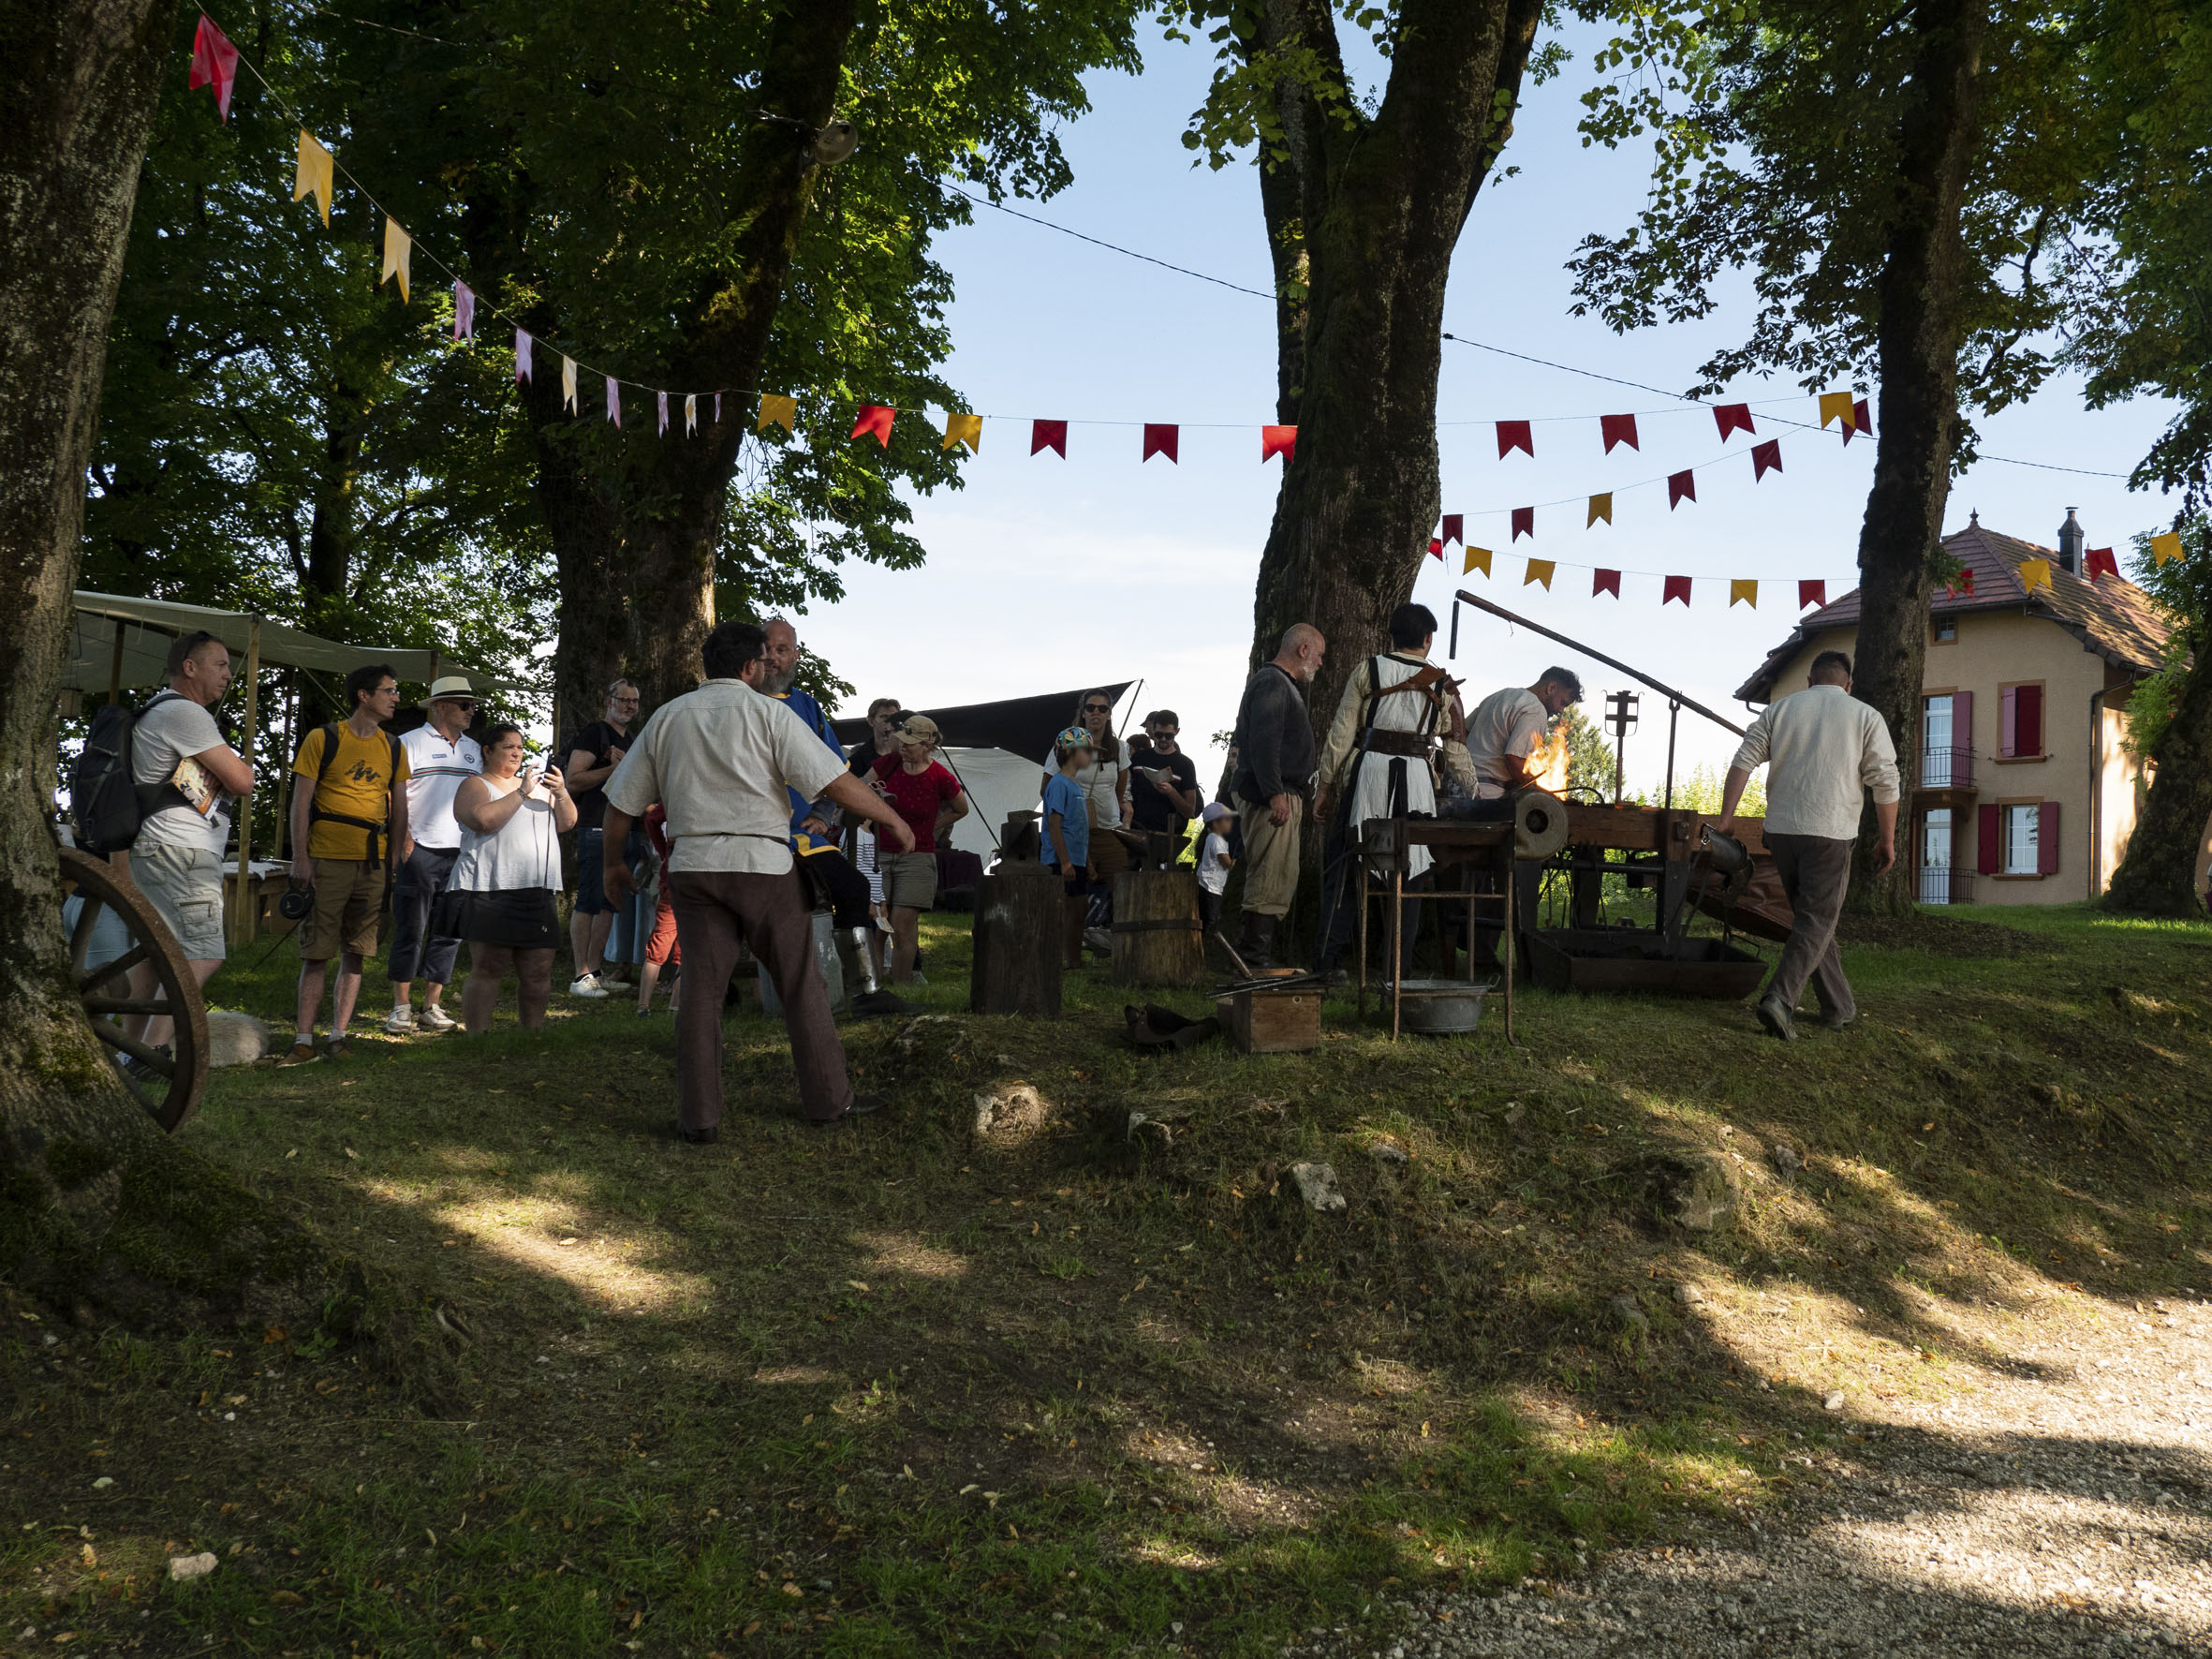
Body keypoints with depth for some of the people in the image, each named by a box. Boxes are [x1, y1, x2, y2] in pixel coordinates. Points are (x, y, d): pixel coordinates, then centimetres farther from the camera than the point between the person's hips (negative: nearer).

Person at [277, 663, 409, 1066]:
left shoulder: (393, 748, 12)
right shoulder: (323, 739, -1)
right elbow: (301, 801, -2)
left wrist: (393, 861, 9)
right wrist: (300, 858, -8)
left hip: (373, 863, 4)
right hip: (327, 861, -4)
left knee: (355, 954, 5)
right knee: (317, 953, -3)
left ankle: (338, 1035, 12)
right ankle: (304, 1040, 2)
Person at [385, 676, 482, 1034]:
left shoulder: (473, 749, 17)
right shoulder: (411, 743, 1)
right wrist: (404, 838, -13)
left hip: (462, 853, 5)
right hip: (420, 850, -5)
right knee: (411, 929, -3)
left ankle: (433, 1005, 12)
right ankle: (401, 1007, 2)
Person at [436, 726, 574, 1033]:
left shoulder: (537, 785, 23)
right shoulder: (474, 785, 5)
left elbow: (566, 824, 15)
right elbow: (483, 819, -15)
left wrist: (561, 794, -3)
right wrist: (522, 792, -13)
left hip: (539, 894, 6)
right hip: (491, 893, -5)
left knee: (538, 973, 3)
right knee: (487, 970, -9)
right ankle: (477, 1039, -7)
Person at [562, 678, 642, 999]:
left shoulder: (629, 741, 22)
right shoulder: (594, 733, -4)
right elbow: (573, 779, -13)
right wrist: (614, 768, -19)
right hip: (596, 828, -9)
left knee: (609, 904, 9)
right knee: (588, 903, -8)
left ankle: (597, 972, 14)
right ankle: (581, 976, -7)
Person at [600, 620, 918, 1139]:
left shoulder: (667, 717, 12)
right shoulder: (767, 712, -1)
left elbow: (621, 802, 15)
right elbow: (836, 782, -8)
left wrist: (613, 864, 29)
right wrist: (893, 820, 2)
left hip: (692, 865, 4)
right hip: (764, 863, -3)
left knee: (701, 990, 6)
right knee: (801, 985, 7)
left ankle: (698, 1116, 6)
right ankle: (829, 1100, 14)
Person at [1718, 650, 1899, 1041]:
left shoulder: (1778, 710, 11)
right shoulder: (1865, 717, 5)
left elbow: (1743, 762, 1)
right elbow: (1885, 783, 0)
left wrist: (1726, 817, 0)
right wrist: (1887, 840, 6)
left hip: (1781, 831, 3)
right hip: (1831, 833, -3)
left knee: (1813, 918, 15)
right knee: (1816, 922, -2)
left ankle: (1839, 1008, 20)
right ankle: (1779, 998, -20)